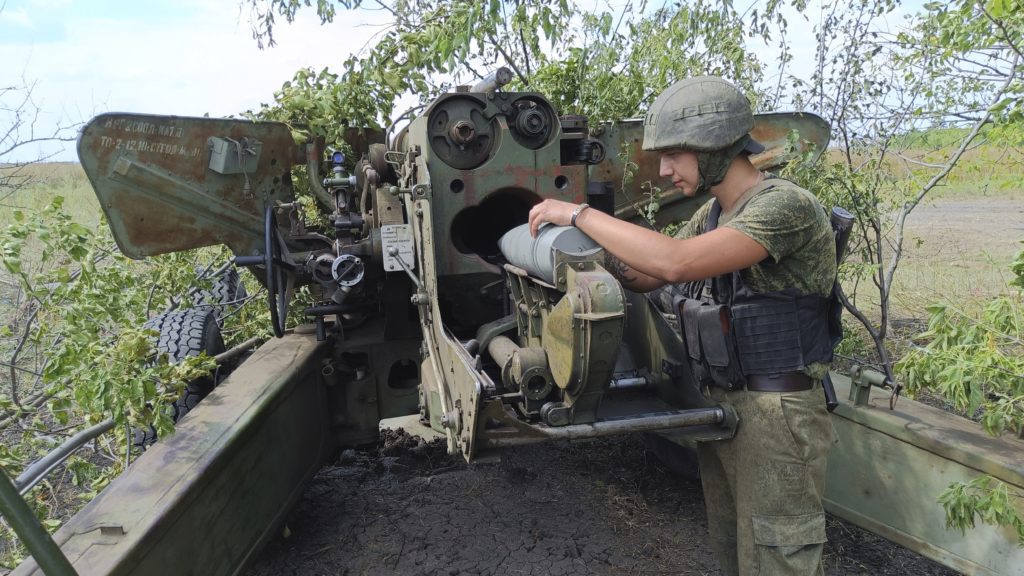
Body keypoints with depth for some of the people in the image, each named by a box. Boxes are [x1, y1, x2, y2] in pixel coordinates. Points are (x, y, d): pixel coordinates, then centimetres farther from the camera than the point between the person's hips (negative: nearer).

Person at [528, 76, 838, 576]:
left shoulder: (787, 205, -20)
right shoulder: (711, 214, 8)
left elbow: (675, 261, -33)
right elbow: (647, 278, 14)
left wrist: (580, 214, -24)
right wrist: (600, 253, -6)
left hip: (776, 415, -8)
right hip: (717, 402, 8)